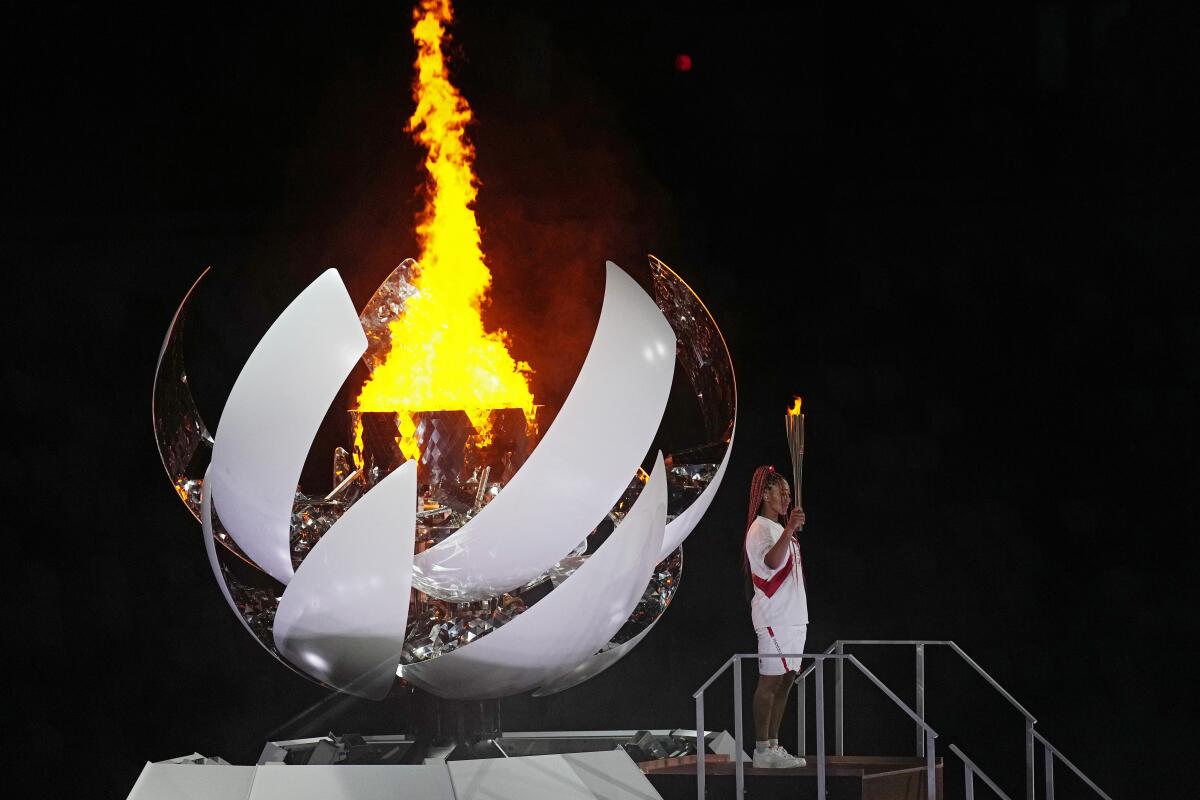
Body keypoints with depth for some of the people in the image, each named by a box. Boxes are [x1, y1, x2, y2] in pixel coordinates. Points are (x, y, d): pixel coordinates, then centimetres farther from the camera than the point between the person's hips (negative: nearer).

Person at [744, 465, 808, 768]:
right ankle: (762, 749, -9)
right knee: (770, 681, -9)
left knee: (785, 681, 10)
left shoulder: (779, 529, 21)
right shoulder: (760, 529, -11)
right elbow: (772, 561, -35)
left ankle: (773, 746, 14)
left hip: (793, 616, 10)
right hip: (774, 619, -10)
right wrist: (789, 529, -44)